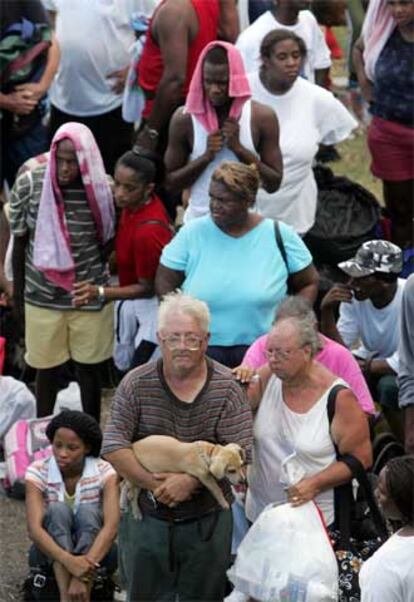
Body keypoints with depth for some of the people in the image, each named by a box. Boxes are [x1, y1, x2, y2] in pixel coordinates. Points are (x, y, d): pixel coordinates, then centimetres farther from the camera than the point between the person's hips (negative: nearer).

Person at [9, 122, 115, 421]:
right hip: (42, 295, 0)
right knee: (46, 368, 13)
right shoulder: (29, 183, -13)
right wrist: (18, 295, 2)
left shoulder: (103, 188, -12)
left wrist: (94, 278, -3)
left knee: (89, 368, 14)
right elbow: (20, 242, -2)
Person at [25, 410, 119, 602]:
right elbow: (34, 528, -26)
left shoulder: (104, 472, -14)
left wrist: (84, 575, -43)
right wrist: (68, 561, -44)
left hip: (95, 552, 0)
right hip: (52, 553, 0)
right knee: (58, 511, -29)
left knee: (87, 512, -29)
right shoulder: (38, 472, -14)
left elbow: (111, 526, -27)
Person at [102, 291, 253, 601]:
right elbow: (113, 446, -12)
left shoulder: (226, 387, -7)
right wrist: (153, 483, -22)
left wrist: (191, 481, -23)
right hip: (147, 517, 1)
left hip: (208, 520, -1)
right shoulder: (137, 384, -5)